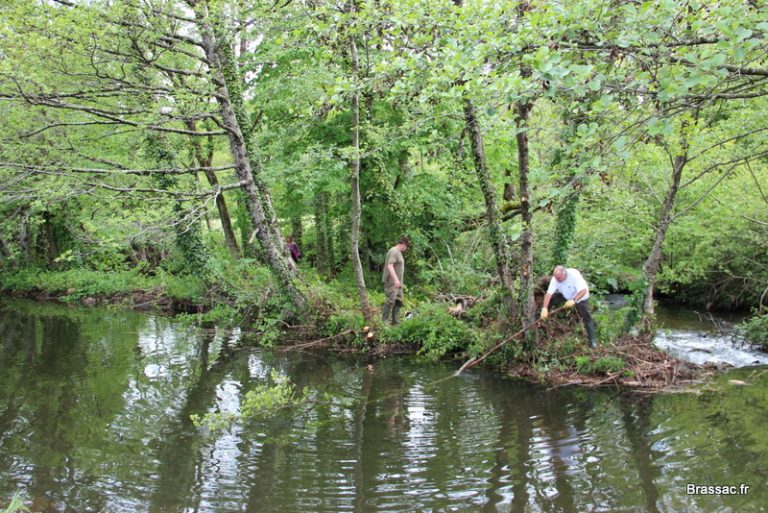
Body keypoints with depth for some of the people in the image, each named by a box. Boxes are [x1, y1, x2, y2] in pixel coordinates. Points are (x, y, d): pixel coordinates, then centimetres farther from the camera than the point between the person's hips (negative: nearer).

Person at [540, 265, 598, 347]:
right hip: (565, 295, 4)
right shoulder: (555, 278, -27)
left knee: (586, 318, -6)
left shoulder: (574, 275, -39)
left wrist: (573, 300, -53)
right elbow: (549, 293, -31)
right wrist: (544, 309, -40)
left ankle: (593, 340, 6)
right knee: (548, 300, -12)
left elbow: (583, 291, -41)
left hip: (580, 297, -4)